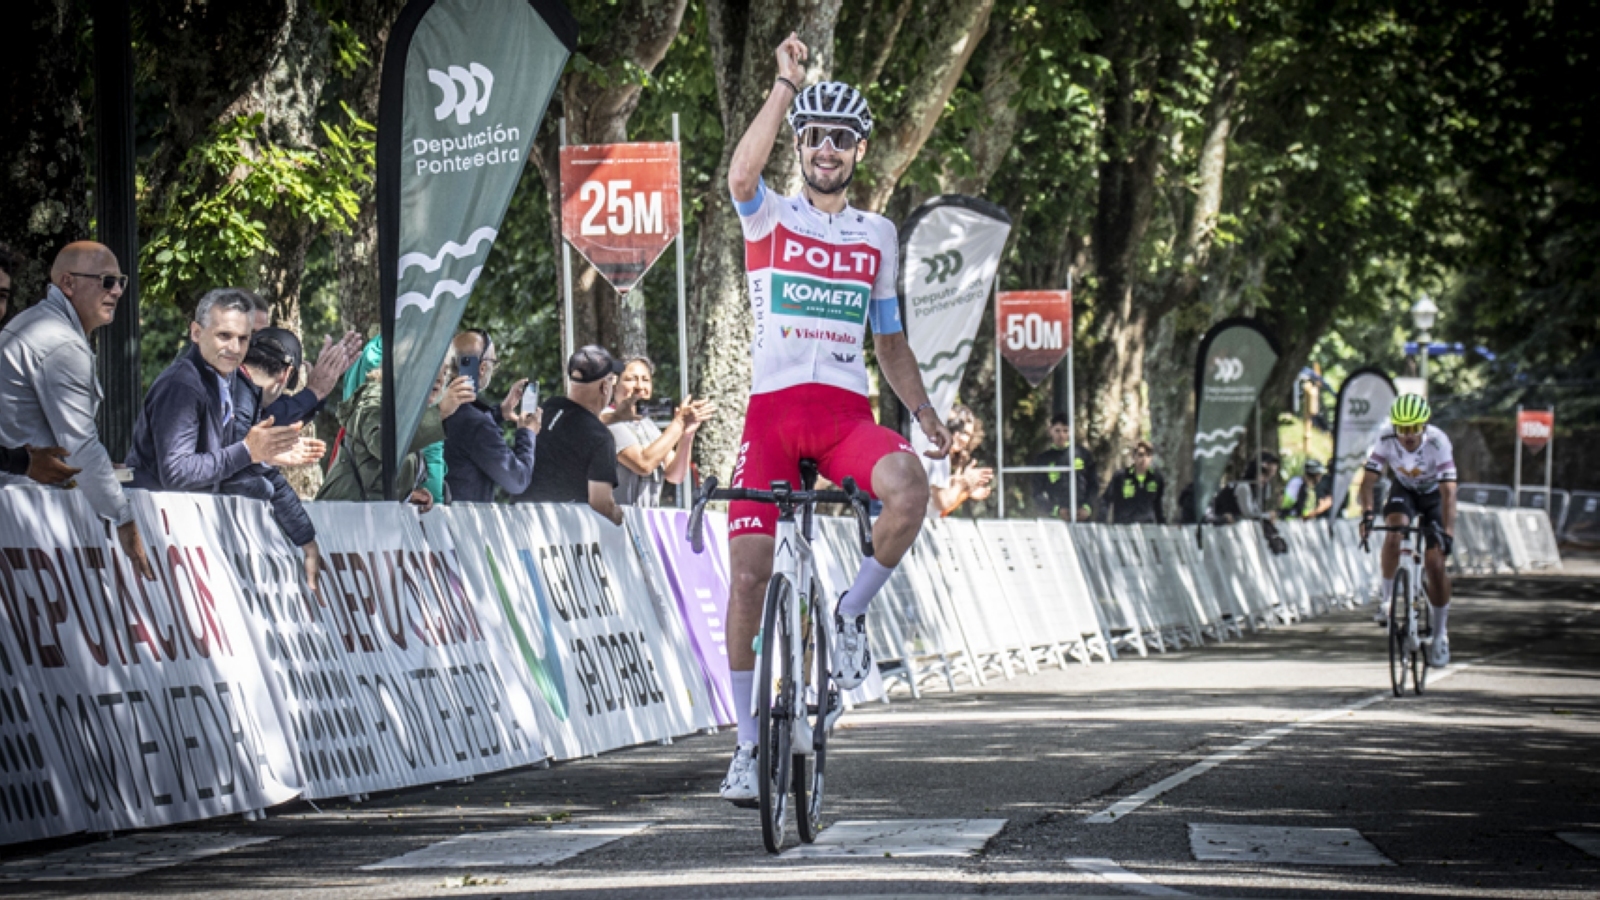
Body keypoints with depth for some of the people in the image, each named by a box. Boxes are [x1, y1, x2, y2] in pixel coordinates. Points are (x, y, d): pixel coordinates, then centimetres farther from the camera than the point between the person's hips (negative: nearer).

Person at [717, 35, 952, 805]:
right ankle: (748, 741, 4)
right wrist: (785, 85, -20)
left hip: (847, 415, 2)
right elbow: (740, 175, -19)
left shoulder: (877, 236, 17)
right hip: (772, 408, -2)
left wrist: (921, 407, 9)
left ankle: (851, 613, -7)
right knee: (748, 572, -7)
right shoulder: (768, 217, 6)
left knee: (909, 486, -31)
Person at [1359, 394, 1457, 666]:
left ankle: (1440, 633, 6)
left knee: (1435, 563, -10)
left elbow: (1448, 491, -37)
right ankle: (1386, 597, -10)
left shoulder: (1438, 442, -34)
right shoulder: (1386, 440, -28)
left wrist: (1448, 531, -48)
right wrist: (1367, 513, -46)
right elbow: (1368, 480, -28)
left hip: (1433, 494, -1)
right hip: (1403, 490, 1)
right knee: (1395, 531, -31)